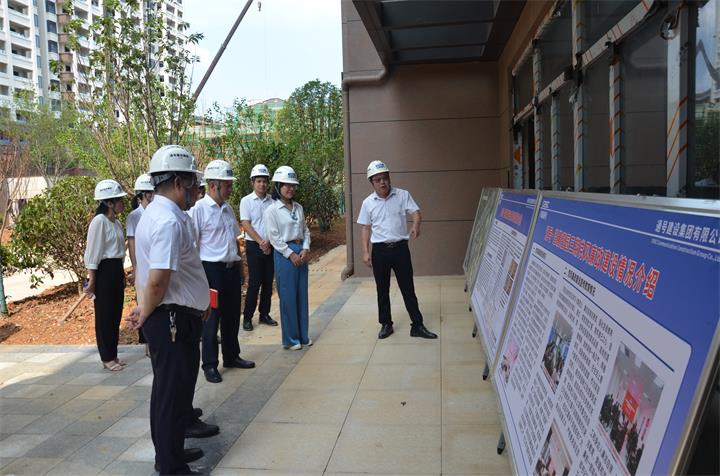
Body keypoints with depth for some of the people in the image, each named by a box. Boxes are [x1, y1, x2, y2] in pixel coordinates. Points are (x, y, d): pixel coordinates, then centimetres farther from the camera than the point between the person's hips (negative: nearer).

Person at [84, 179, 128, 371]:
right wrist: (91, 280, -15)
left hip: (117, 270, 8)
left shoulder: (116, 222, 10)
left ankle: (113, 354, 25)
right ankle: (107, 358, 14)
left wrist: (121, 272, 16)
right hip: (104, 271, -8)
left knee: (116, 314, 14)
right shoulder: (99, 221, -15)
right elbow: (92, 253, -15)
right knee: (104, 315, 4)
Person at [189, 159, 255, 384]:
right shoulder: (198, 210, -12)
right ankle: (210, 365, 15)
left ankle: (231, 356, 33)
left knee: (232, 315, 17)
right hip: (211, 270, -7)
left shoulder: (228, 208, 11)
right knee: (211, 318, 3)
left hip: (232, 268, 7)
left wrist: (239, 266, 18)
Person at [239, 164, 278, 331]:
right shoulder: (246, 201, -3)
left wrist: (269, 242, -10)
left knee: (268, 282, 8)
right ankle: (247, 317, 6)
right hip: (254, 245, -4)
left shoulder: (272, 201, 5)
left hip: (270, 246, 4)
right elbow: (246, 224, -8)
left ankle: (264, 314, 20)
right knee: (254, 282, -4)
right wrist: (260, 242, -14)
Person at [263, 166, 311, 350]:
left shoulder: (299, 207, 11)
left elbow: (305, 230, 12)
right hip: (284, 254, -6)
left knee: (302, 294, 11)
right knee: (288, 296, 0)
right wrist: (291, 254, -14)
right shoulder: (271, 210, -7)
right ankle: (290, 338, 12)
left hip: (301, 252, 6)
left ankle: (302, 335, 22)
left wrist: (305, 250, -4)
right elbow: (274, 237, -11)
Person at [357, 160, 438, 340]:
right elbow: (366, 228, 7)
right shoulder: (368, 202, 2)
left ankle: (417, 325, 11)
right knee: (382, 290, 10)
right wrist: (365, 252, 1)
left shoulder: (403, 195, -2)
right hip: (379, 250, 2)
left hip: (400, 248, -1)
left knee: (408, 288, 3)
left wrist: (416, 225, -32)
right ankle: (386, 324, 24)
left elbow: (415, 211, -9)